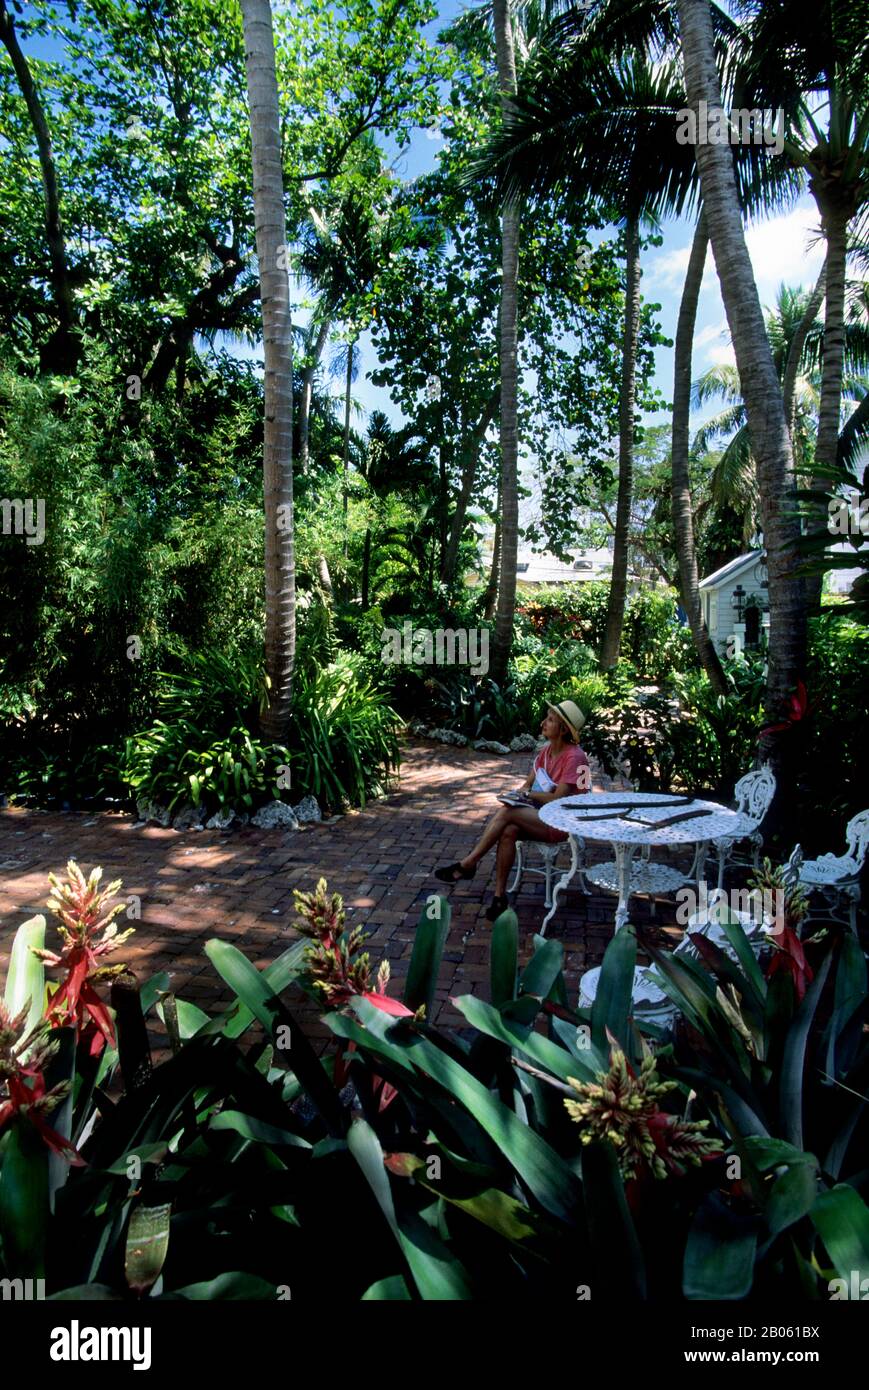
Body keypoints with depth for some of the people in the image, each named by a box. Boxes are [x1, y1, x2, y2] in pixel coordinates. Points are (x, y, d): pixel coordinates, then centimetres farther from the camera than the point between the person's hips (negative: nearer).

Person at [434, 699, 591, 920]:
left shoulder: (574, 757, -16)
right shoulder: (546, 751, 9)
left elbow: (558, 799, -20)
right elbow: (527, 785, 14)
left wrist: (528, 795, -5)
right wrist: (523, 792, -10)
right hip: (539, 817, 7)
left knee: (507, 812, -28)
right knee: (509, 831, -27)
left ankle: (467, 864, -19)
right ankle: (500, 895, -23)